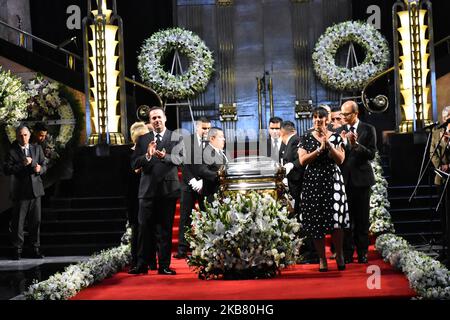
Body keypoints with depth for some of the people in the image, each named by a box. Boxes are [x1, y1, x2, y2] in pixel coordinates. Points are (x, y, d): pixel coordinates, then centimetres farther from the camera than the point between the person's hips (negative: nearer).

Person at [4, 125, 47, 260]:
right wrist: (22, 164, -20)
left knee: (36, 221, 7)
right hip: (20, 191, -3)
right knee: (18, 221, 0)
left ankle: (36, 249, 16)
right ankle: (17, 249, 8)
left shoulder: (37, 148, 11)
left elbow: (44, 165, 11)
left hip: (35, 189, 4)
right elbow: (7, 170, -10)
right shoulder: (12, 151, -2)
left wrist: (40, 169, -11)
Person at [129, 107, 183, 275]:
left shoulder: (176, 138, 5)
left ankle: (164, 265, 9)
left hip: (168, 189, -1)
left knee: (165, 229, 4)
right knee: (145, 228, 2)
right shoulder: (142, 139, 10)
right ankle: (142, 264, 8)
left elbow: (179, 158, -10)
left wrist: (164, 157, -28)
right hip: (148, 189, 1)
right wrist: (147, 156, -18)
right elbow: (134, 163, 1)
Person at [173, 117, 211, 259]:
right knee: (185, 218, 0)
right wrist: (192, 181, -10)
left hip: (206, 185, 0)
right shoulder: (187, 141, 3)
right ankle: (182, 249, 2)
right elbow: (184, 163, 0)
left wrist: (202, 181, -9)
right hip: (189, 184, 0)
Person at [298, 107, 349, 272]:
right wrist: (320, 149, -12)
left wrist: (329, 145, -13)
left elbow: (340, 160, -1)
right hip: (312, 183, 1)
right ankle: (322, 258, 11)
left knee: (336, 219, -8)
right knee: (316, 221, 0)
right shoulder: (306, 138, 7)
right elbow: (302, 160, -4)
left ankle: (340, 255, 11)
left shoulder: (335, 137, 7)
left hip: (332, 181, -1)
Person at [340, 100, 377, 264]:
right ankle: (347, 252, 5)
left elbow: (372, 154, -7)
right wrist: (344, 142, -12)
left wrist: (356, 144, -21)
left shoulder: (368, 130, 1)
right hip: (345, 179, 2)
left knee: (362, 218, 4)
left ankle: (362, 252, 12)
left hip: (361, 179, -2)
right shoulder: (340, 131, 8)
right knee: (346, 217, 1)